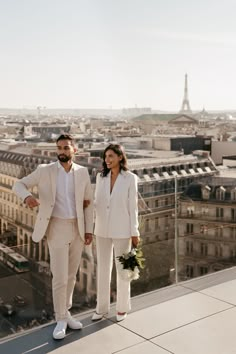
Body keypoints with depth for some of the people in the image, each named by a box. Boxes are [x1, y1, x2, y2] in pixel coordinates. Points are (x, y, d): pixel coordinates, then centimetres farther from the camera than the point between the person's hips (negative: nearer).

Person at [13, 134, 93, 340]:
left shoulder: (82, 172, 1)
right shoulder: (45, 170, -7)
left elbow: (88, 202, 6)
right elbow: (19, 185, -7)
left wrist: (89, 230, 3)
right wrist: (27, 196, -31)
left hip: (77, 230, 3)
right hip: (57, 229, -3)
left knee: (71, 275, 13)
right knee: (60, 277, -4)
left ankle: (65, 313, 29)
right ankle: (61, 320, 13)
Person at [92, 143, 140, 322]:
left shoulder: (130, 178, -9)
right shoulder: (101, 177, 2)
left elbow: (132, 206, -7)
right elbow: (97, 202, 6)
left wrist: (135, 232, -7)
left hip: (122, 230, -3)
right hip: (102, 229, 4)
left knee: (122, 268, 9)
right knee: (103, 268, 11)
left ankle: (122, 307, 25)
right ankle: (102, 306, 25)